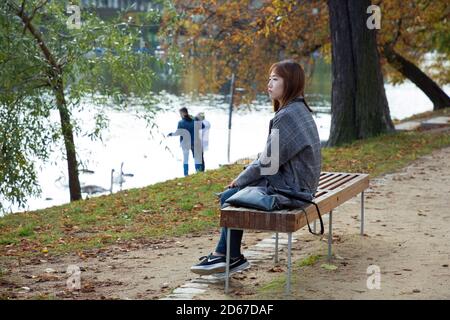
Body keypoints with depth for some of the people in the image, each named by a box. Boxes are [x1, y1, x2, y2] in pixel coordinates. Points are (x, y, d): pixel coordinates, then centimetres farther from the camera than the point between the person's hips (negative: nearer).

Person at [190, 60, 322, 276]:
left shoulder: (288, 115, -20)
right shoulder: (298, 110, 12)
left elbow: (268, 161, -19)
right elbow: (270, 156, 15)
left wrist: (240, 180, -4)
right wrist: (244, 177, 7)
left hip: (290, 189, -10)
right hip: (293, 183, 10)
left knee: (229, 198, -5)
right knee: (229, 195, 9)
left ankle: (232, 257, 12)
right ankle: (223, 255, 10)